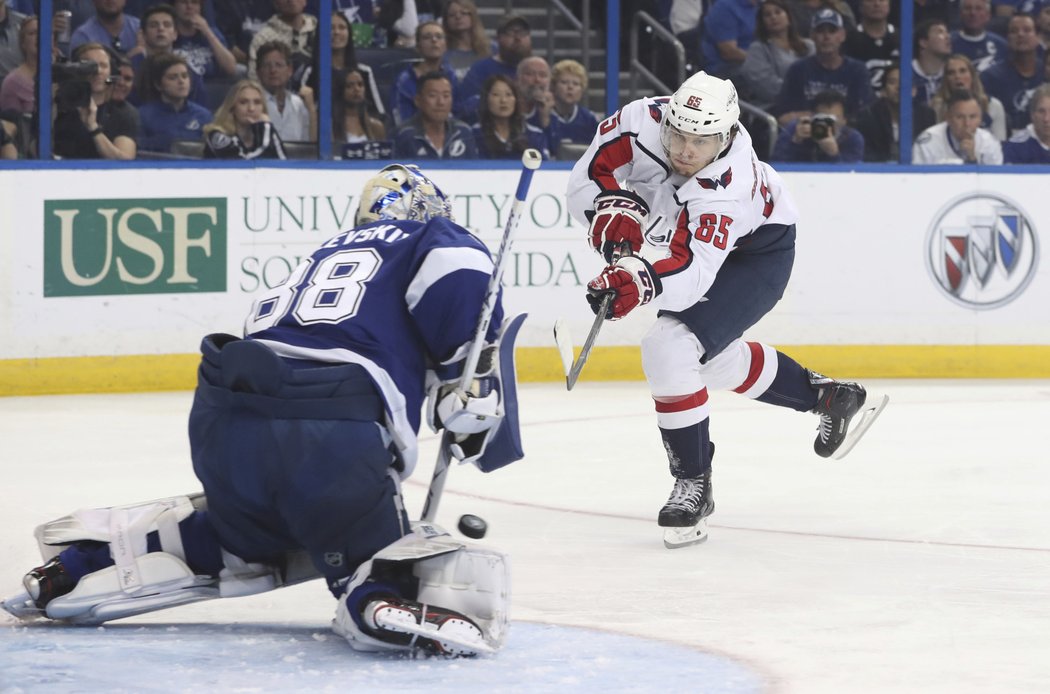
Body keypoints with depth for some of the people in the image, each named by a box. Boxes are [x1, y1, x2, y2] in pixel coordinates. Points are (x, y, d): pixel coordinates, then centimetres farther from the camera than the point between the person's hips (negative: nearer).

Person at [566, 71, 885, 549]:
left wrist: (642, 280, -68)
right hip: (686, 235, 8)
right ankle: (831, 398, 42)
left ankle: (693, 482, -12)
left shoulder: (724, 187, -42)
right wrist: (616, 214, -37)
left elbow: (692, 271, -50)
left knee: (671, 346, -25)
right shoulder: (641, 121, -28)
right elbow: (590, 177, -18)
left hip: (757, 253, -8)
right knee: (716, 360, 22)